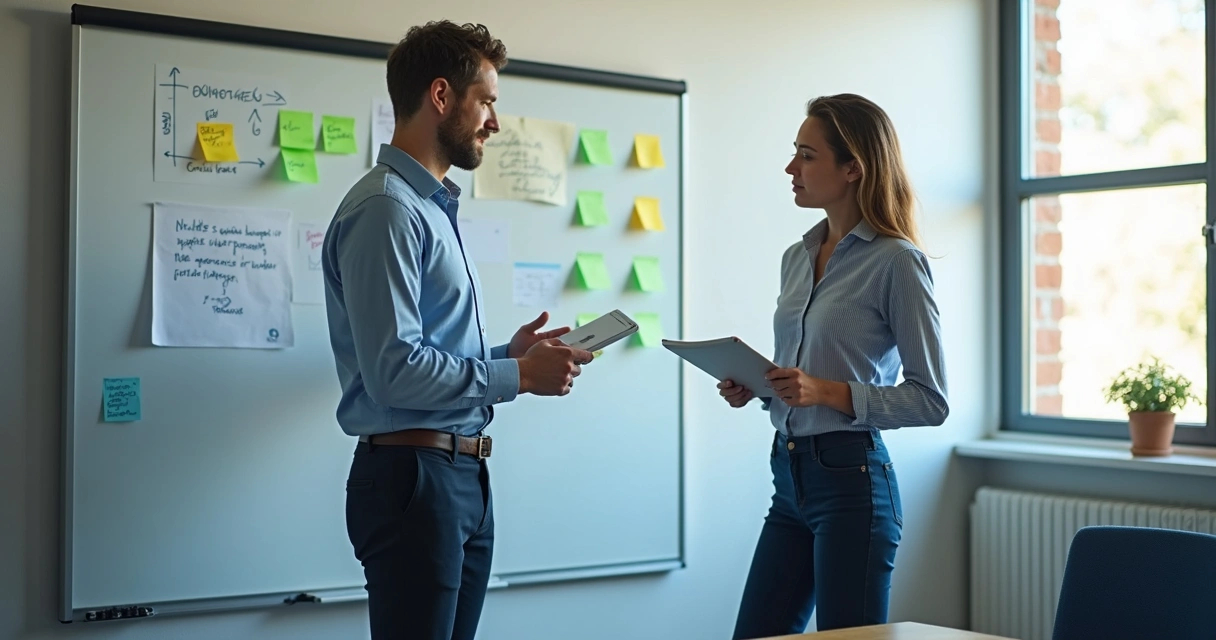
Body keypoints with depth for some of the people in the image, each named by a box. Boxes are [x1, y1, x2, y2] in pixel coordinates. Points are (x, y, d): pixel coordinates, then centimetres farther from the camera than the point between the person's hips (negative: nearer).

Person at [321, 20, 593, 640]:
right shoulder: (385, 209, -15)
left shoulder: (435, 206, 17)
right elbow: (394, 371, -24)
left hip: (465, 474, 10)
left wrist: (506, 353, 6)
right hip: (412, 477, -10)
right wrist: (516, 377, -14)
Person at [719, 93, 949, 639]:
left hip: (852, 482, -8)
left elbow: (931, 400, -11)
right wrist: (755, 387, 2)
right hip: (790, 476, 8)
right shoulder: (797, 258, 11)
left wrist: (831, 392, -21)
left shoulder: (895, 261, -11)